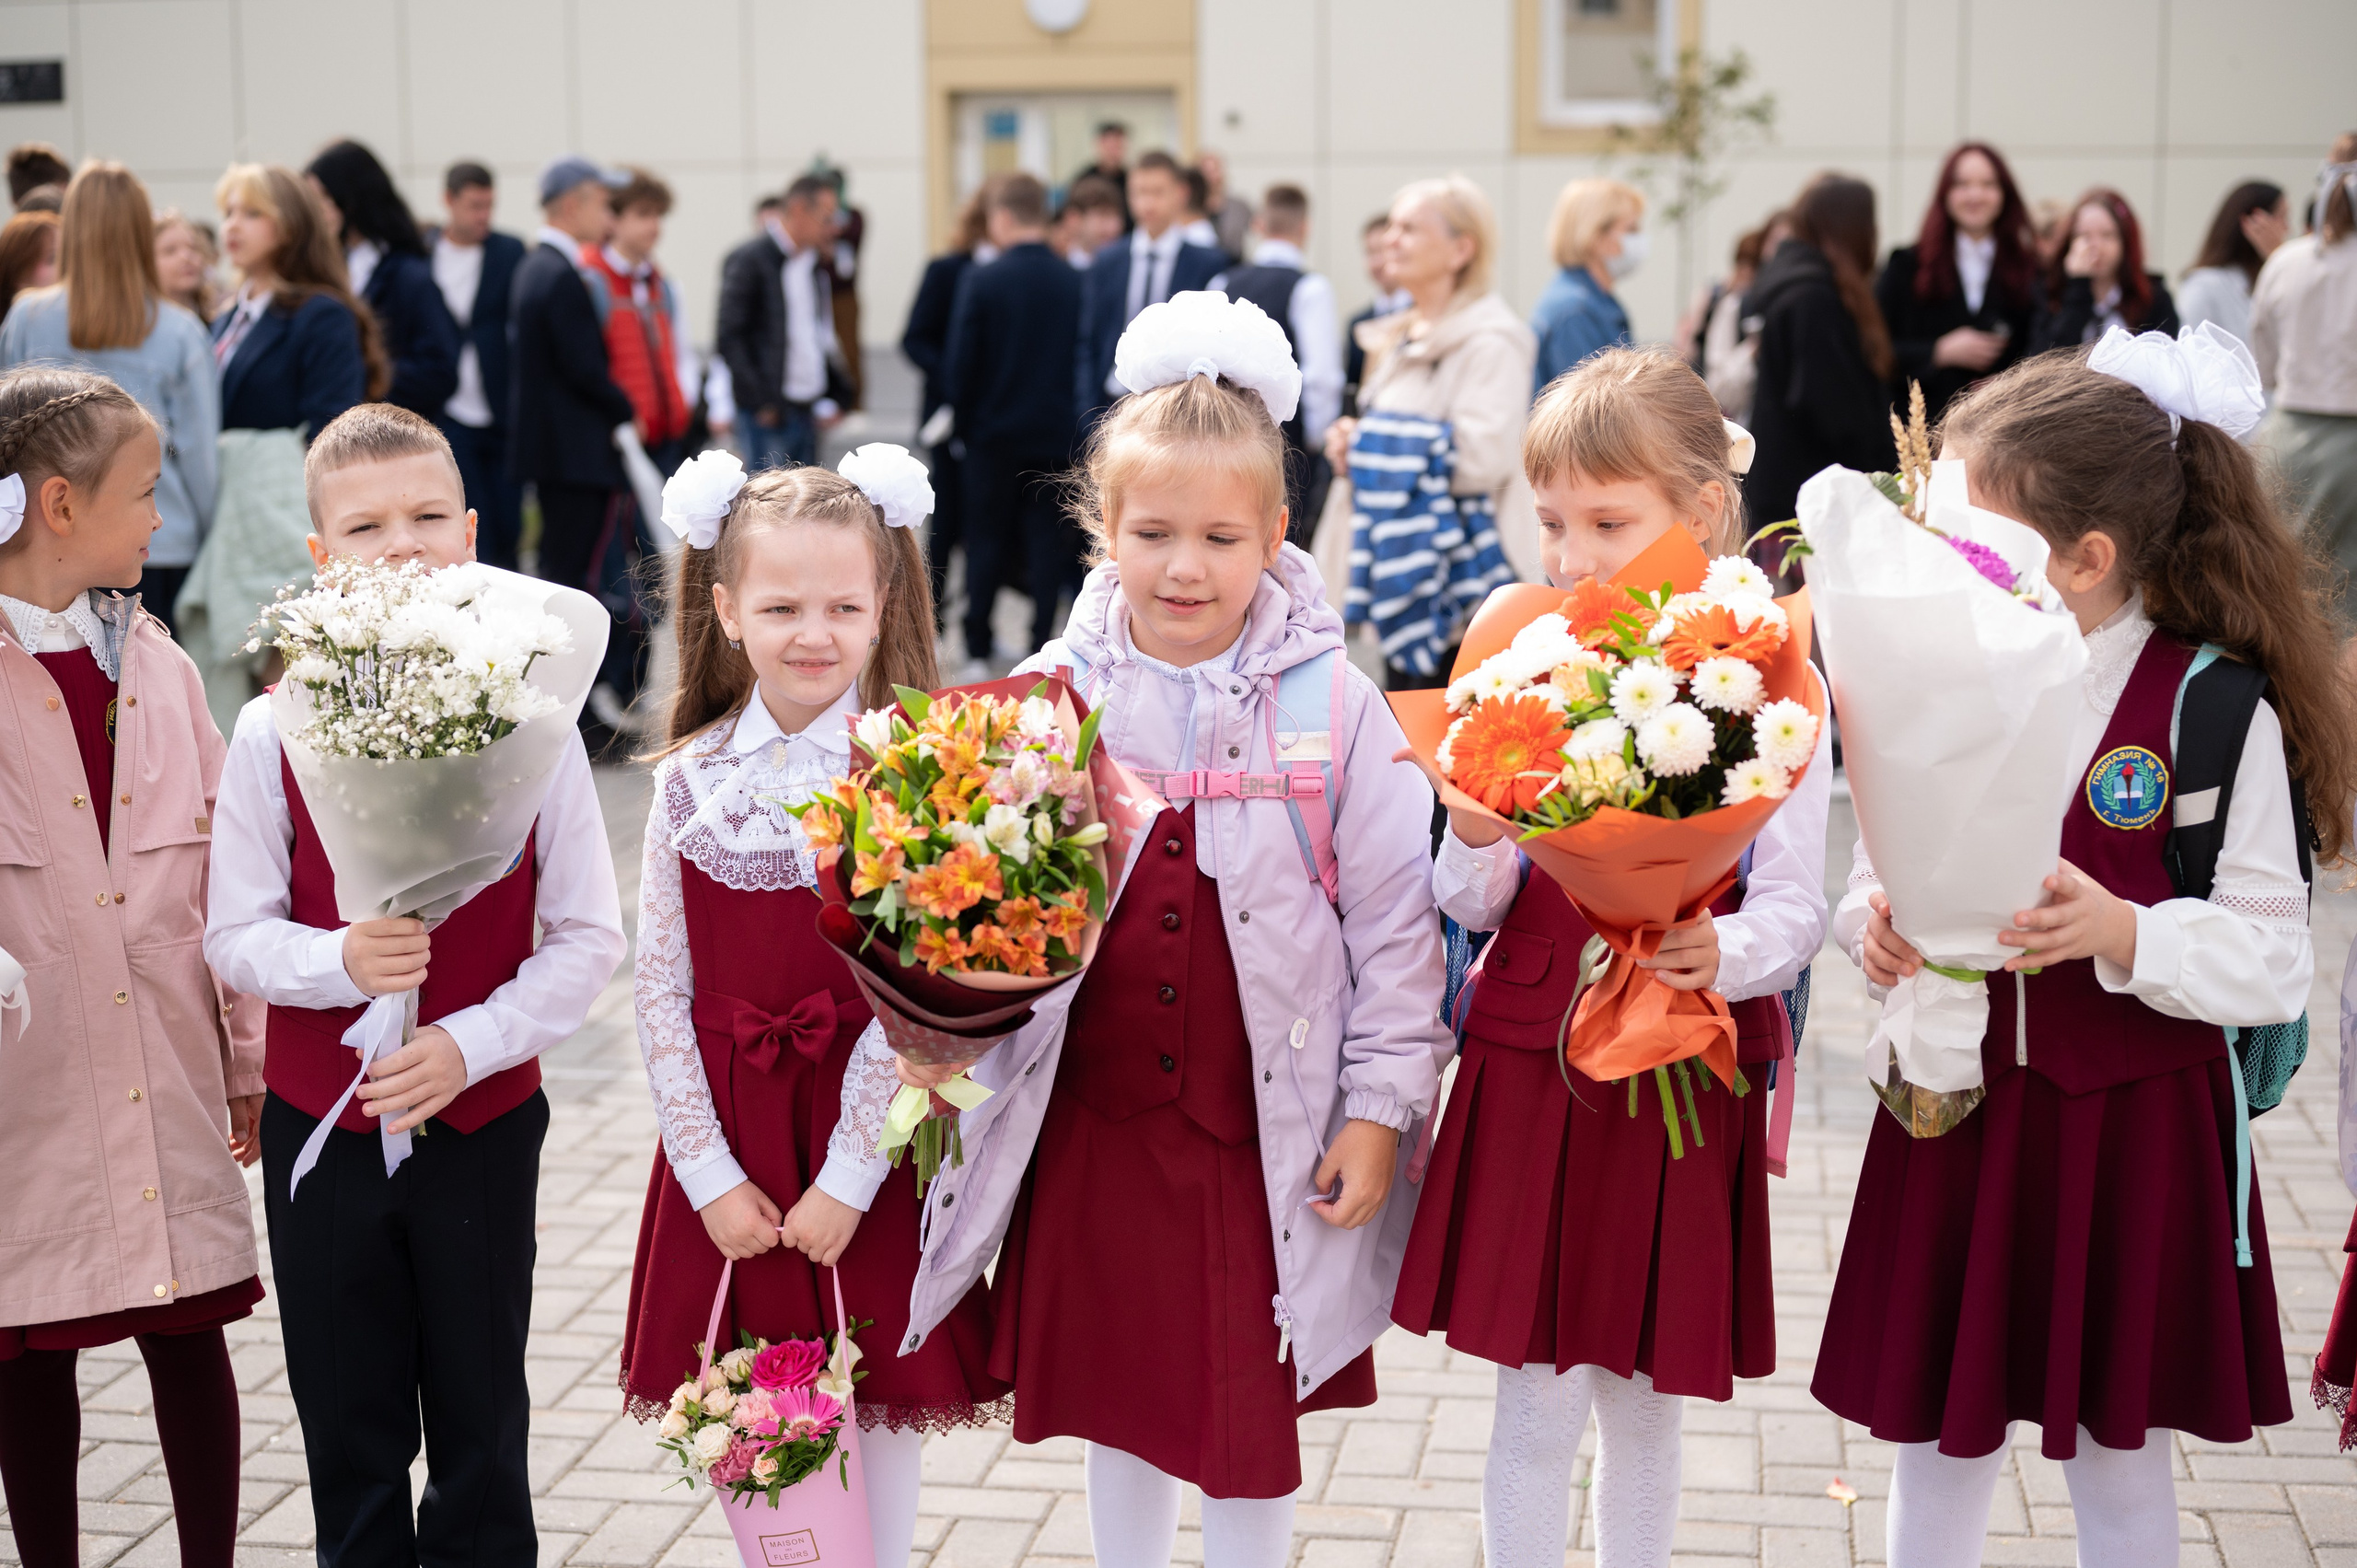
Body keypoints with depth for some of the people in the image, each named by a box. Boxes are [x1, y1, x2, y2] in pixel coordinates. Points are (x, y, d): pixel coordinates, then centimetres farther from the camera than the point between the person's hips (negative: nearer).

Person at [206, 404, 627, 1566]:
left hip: (484, 1119, 0)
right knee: (348, 1433, 13)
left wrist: (469, 1043, -17)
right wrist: (340, 959, -22)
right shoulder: (274, 733, -6)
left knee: (483, 1429, 13)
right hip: (320, 1122, 1)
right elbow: (233, 934, -2)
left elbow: (588, 937, -5)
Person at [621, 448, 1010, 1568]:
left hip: (864, 1141, -2)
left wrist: (848, 1180, -14)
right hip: (726, 1152, 3)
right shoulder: (690, 782, 1)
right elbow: (661, 994, 1)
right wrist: (712, 1174, -5)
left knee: (880, 1403, 7)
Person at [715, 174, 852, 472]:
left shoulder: (813, 264, 17)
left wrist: (833, 398, 13)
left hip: (808, 412, 8)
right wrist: (762, 403, -16)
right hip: (769, 414, -8)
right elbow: (730, 338, -11)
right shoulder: (749, 261, -7)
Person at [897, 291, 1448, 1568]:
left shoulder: (1328, 705, -8)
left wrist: (1381, 1107, -4)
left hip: (1266, 1120, -2)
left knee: (1251, 1412, 8)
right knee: (1116, 1392, 17)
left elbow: (1394, 920, -4)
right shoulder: (1051, 694, -3)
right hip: (1093, 1115, 2)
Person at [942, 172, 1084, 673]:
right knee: (1049, 544, 6)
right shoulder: (1078, 283, -5)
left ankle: (977, 654, 13)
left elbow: (960, 363, -8)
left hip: (995, 431, -1)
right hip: (1058, 434, 1)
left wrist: (965, 418, 8)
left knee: (987, 543, 10)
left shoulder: (981, 281, -10)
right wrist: (1075, 417, 12)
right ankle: (1039, 654, 5)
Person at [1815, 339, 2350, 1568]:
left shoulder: (2216, 711, -11)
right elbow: (1872, 873, 10)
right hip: (1954, 1114, 3)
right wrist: (1875, 926, -12)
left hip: (2134, 1132, -3)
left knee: (2117, 1458, 12)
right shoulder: (1938, 688, 1)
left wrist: (2123, 931, -27)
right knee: (1933, 1439, 13)